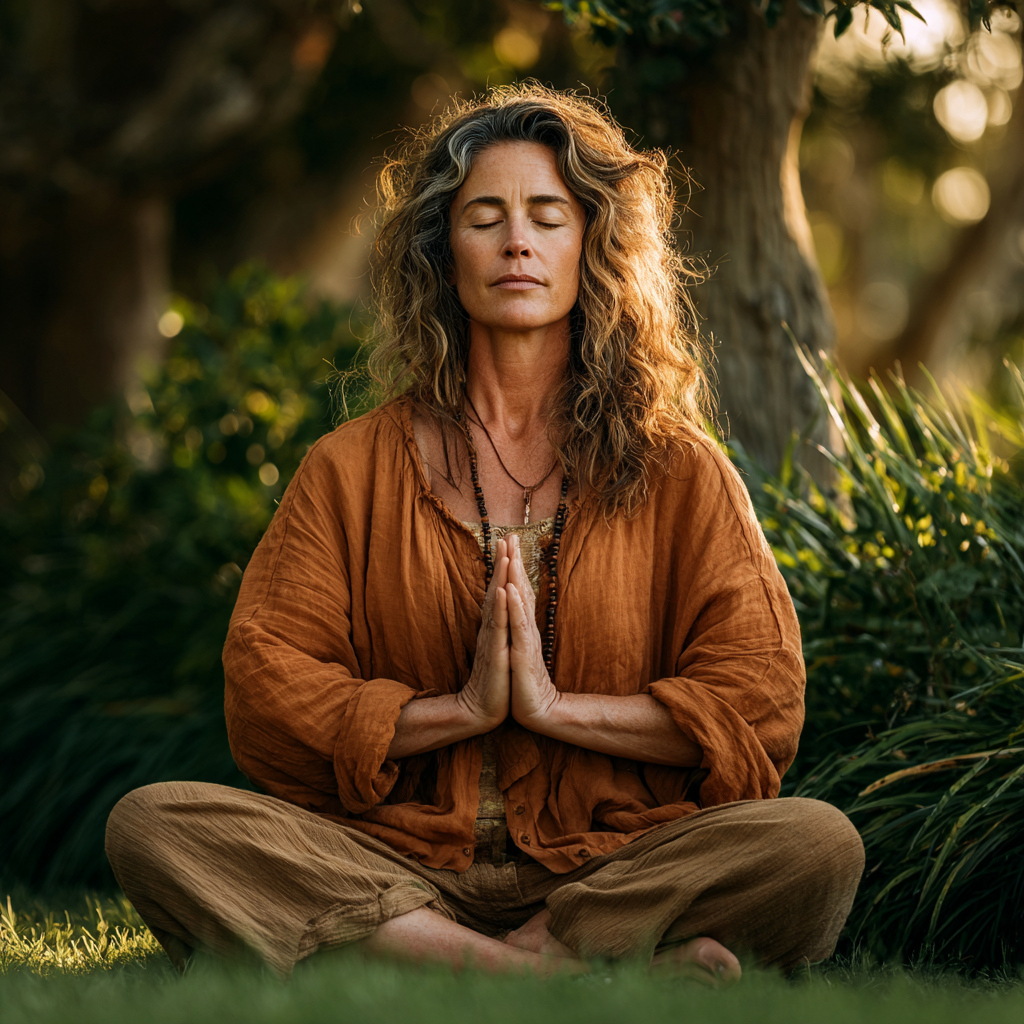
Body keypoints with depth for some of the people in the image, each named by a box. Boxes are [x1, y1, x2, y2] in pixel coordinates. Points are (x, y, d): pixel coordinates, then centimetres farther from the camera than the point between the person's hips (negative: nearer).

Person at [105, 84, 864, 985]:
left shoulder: (676, 470, 10)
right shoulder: (353, 468, 12)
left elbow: (761, 706, 2)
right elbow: (265, 697, 3)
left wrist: (555, 705, -9)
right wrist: (461, 709, -9)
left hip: (618, 863, -1)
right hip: (396, 865, 1)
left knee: (819, 845, -30)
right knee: (152, 825, -26)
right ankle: (549, 975, -33)